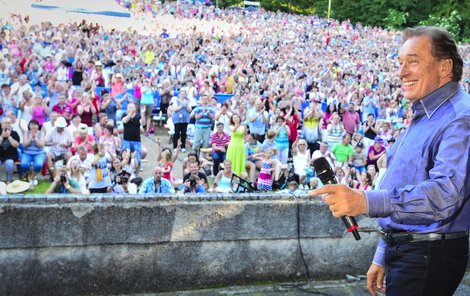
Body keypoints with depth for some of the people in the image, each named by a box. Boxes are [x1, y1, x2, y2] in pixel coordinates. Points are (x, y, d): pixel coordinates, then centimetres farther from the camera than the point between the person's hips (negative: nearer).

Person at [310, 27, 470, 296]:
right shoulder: (423, 117, 16)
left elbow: (445, 192, -34)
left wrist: (366, 201, -44)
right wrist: (383, 257, 21)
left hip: (429, 255, -9)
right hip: (402, 251, 9)